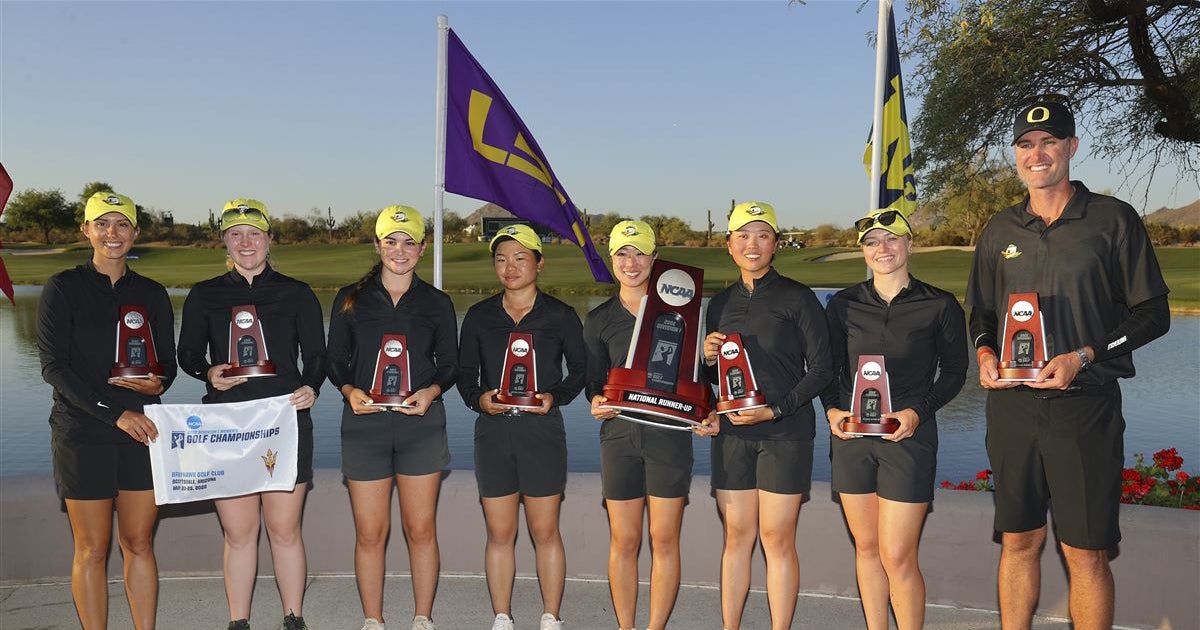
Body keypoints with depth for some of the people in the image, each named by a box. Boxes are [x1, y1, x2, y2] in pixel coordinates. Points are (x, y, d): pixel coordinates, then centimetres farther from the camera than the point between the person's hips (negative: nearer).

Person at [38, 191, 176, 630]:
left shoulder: (152, 294, 9)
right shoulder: (63, 289, -1)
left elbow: (167, 361, 13)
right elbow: (53, 366, -8)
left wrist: (158, 383, -12)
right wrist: (114, 412, -17)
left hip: (142, 432, 3)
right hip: (82, 433, -3)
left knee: (139, 543, 8)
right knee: (92, 549, 4)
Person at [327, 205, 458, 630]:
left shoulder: (437, 303, 6)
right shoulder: (351, 299, 6)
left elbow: (450, 365, 9)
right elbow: (335, 360, 8)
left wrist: (431, 391, -11)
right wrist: (349, 391, -11)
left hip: (421, 425, 0)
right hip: (364, 424, 0)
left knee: (421, 529, 4)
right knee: (370, 532, 4)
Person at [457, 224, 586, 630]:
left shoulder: (560, 315, 1)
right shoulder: (479, 316, 6)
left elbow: (580, 368, 7)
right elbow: (465, 373, 11)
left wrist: (556, 396, -10)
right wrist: (478, 398, -10)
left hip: (542, 431, -2)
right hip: (493, 432, 2)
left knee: (545, 532, 6)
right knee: (499, 534, 8)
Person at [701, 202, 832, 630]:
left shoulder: (797, 298, -4)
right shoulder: (720, 303, 11)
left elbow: (821, 369, -6)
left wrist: (774, 410, -15)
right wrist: (707, 359, -4)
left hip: (785, 434, -4)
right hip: (732, 433, 4)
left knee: (777, 539, 0)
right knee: (736, 535, 9)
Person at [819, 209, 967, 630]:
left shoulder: (940, 306, -1)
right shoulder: (844, 305, 5)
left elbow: (953, 373, 3)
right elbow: (828, 368, 10)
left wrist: (918, 411, -12)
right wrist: (832, 410, -7)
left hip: (908, 436, -3)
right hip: (850, 435, 3)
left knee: (897, 555, -5)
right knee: (866, 547, 12)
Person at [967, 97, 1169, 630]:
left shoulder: (1113, 220, 0)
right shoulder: (999, 232, 11)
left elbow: (1152, 314, -1)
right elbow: (980, 313, 19)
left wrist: (1083, 357, -14)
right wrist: (984, 353, -2)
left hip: (1085, 406, -3)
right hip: (1011, 405, 4)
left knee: (1086, 554, 0)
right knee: (1018, 542, 11)